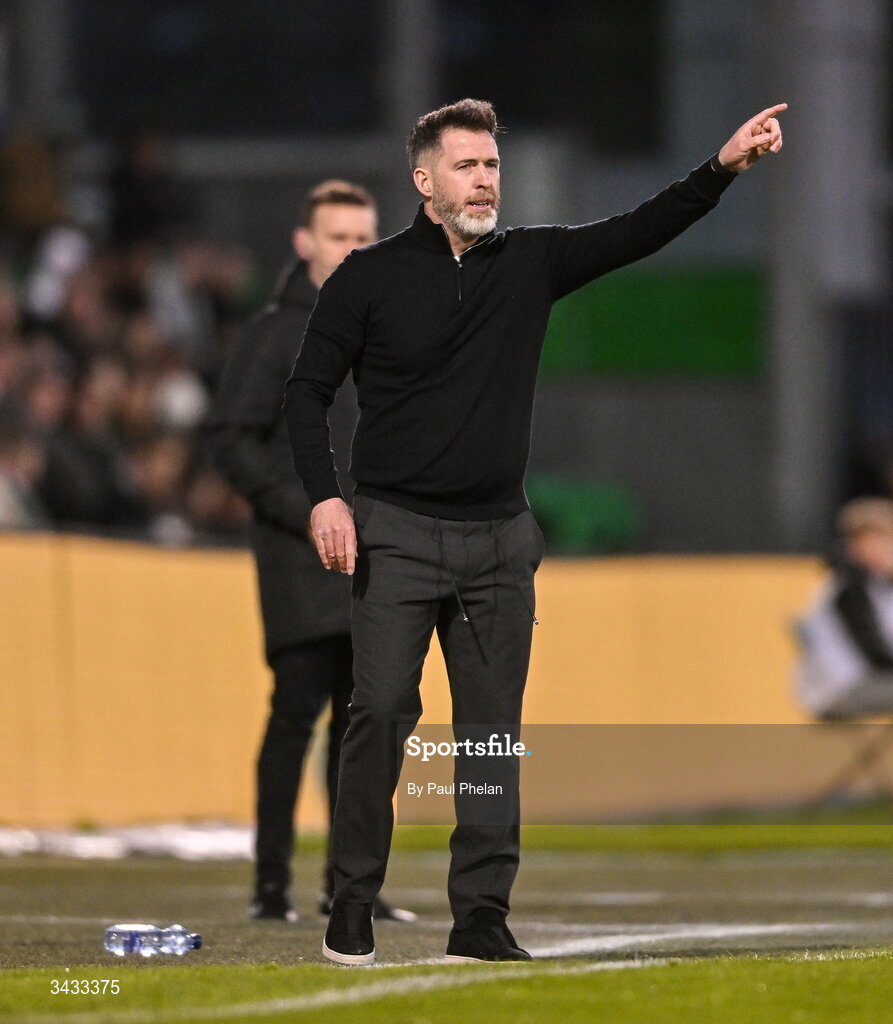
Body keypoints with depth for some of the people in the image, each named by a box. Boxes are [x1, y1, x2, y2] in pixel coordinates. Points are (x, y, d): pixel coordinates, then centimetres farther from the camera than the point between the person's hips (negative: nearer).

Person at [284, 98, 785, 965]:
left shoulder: (530, 262, 8)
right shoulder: (369, 277, -1)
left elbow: (638, 233, 0)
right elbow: (308, 389, 2)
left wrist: (724, 167, -14)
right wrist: (324, 496, -11)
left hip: (499, 539, 3)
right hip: (398, 534, -3)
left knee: (492, 729, 3)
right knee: (382, 712, -10)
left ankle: (481, 919, 6)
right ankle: (352, 908, -1)